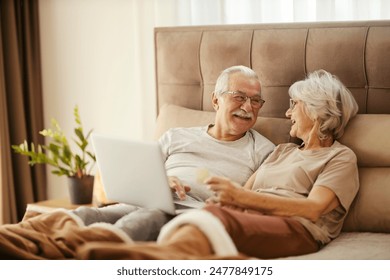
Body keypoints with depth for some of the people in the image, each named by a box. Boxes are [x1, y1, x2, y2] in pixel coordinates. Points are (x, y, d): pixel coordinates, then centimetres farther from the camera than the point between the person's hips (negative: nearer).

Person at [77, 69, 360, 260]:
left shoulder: (341, 157, 14)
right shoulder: (283, 151, 36)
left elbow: (314, 208, -5)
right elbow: (245, 192, 21)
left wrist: (243, 198, -16)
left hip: (294, 230, -5)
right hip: (248, 220, 6)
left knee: (218, 217, -38)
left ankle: (153, 255, -67)